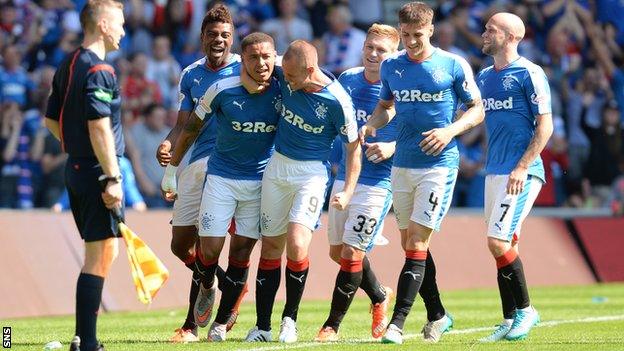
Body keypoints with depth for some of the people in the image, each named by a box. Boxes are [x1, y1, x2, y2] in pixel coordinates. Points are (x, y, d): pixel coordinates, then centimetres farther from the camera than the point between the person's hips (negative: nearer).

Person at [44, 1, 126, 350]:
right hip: (96, 171, -10)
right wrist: (112, 178, -22)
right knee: (100, 255, -8)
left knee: (101, 253, 17)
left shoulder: (67, 66, 14)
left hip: (76, 167, 10)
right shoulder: (99, 70, -15)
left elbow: (51, 120, 21)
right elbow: (99, 127, -22)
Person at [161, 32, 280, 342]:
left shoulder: (283, 90, -10)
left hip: (261, 181, 1)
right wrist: (171, 171, 5)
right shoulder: (222, 90, -13)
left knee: (242, 251, 4)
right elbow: (191, 129, 0)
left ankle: (222, 321, 17)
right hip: (221, 177, -1)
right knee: (210, 249, -6)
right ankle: (206, 291, 28)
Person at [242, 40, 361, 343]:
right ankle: (262, 326, 12)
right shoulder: (283, 78, -7)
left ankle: (290, 318, 1)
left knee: (296, 246, -19)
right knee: (271, 246, 6)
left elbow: (353, 147, -6)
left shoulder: (337, 100, -17)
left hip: (311, 173, -4)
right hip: (277, 167, 4)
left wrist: (348, 191, -11)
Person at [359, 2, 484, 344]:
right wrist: (371, 124, -1)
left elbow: (477, 110, 1)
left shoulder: (453, 65, -5)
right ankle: (438, 315, 27)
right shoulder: (391, 66, 7)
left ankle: (397, 323, -15)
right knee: (410, 243, 11)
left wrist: (451, 130, -16)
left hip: (439, 164, -5)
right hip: (402, 165, 5)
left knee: (416, 242, -12)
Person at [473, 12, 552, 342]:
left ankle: (525, 310, 0)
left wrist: (522, 168, -18)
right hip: (493, 172, 8)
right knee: (506, 247, 9)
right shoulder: (484, 77, 15)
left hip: (521, 173, -8)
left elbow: (545, 126, -11)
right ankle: (510, 321, 14)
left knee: (499, 243, -14)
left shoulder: (529, 74, -9)